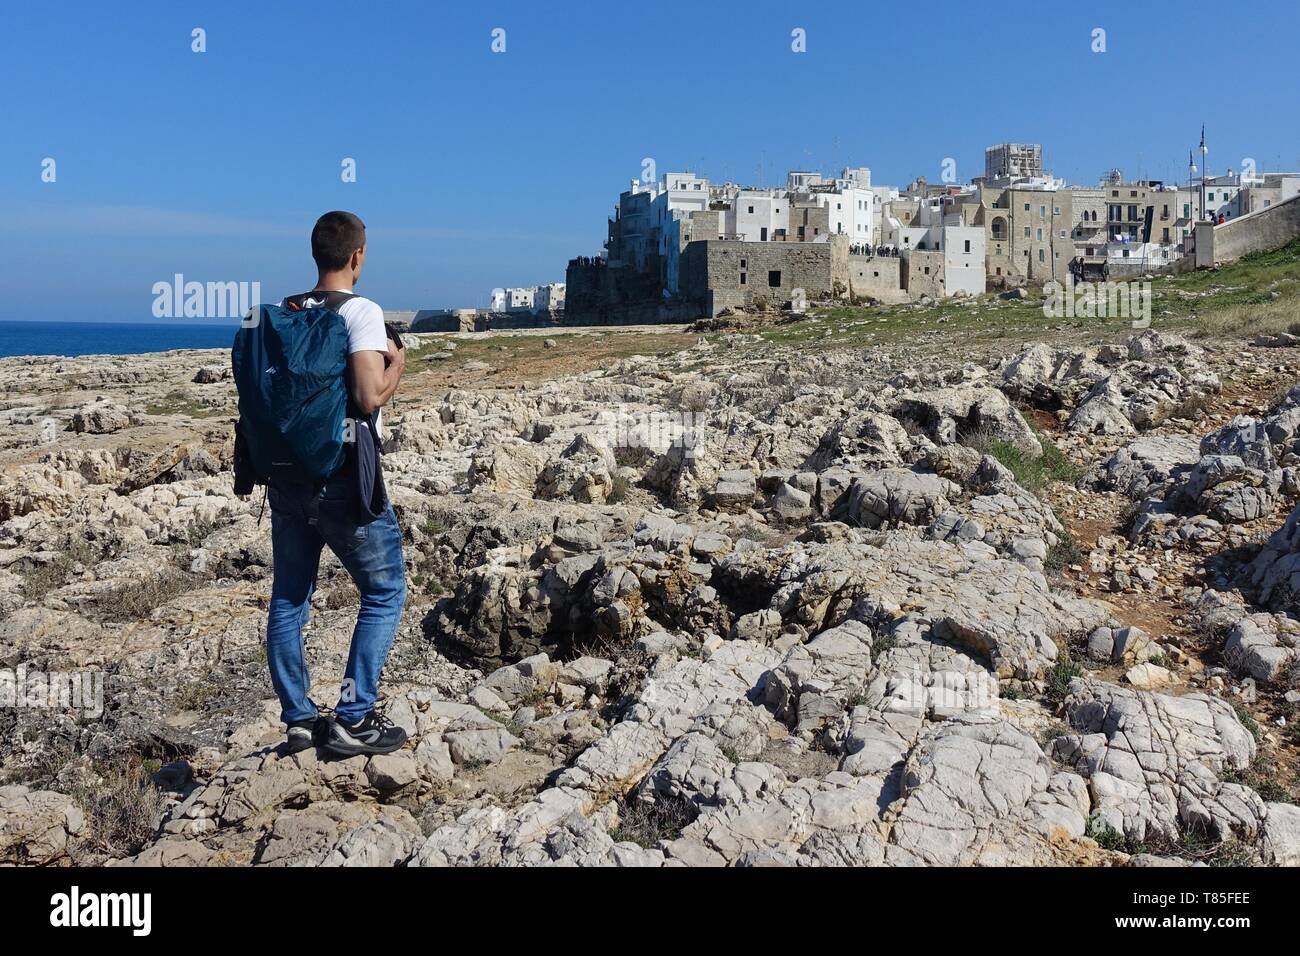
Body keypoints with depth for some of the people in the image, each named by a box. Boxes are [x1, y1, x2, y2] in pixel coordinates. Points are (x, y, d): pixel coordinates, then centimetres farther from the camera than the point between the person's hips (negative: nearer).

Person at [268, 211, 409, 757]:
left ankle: (298, 721, 21)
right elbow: (370, 398, -21)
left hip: (286, 477, 7)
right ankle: (353, 718, 4)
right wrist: (396, 362, -3)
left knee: (288, 599, 13)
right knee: (384, 592, 7)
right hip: (342, 481, -6)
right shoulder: (360, 312, -11)